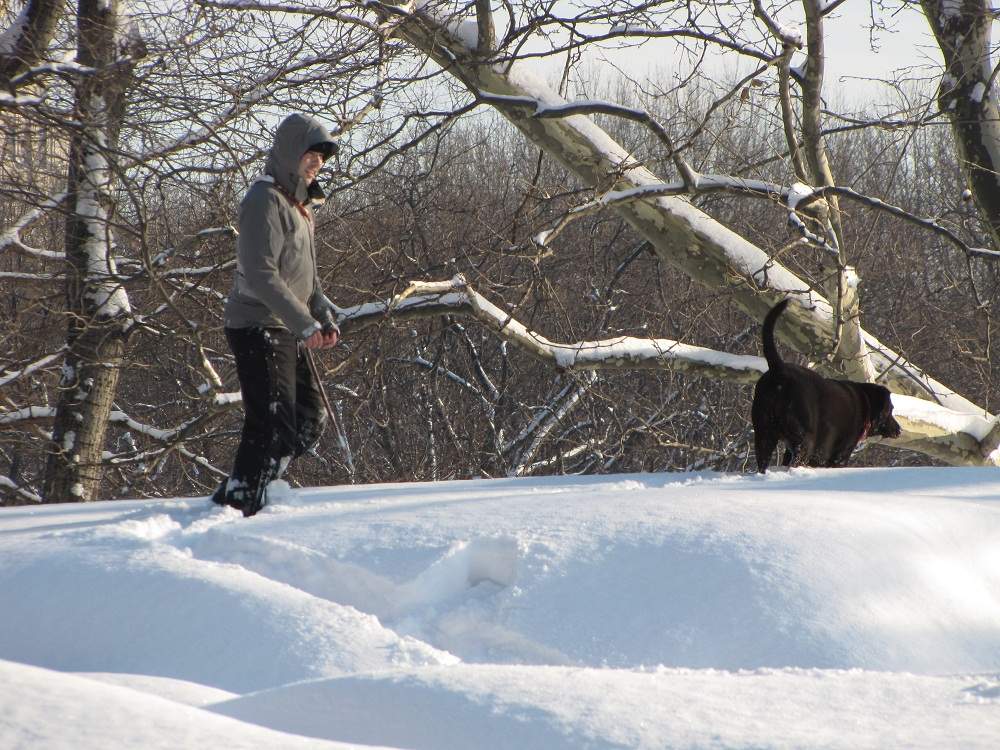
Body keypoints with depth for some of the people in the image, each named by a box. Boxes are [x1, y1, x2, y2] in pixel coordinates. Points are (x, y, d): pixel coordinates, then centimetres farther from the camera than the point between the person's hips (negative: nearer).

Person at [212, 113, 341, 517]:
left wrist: (324, 316, 12)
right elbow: (261, 275, -22)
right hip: (259, 328, -10)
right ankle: (239, 502, -7)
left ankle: (240, 492, 16)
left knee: (310, 420, 10)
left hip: (289, 331, 10)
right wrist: (305, 323, -24)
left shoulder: (298, 203, 18)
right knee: (273, 423, -13)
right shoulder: (264, 200, -14)